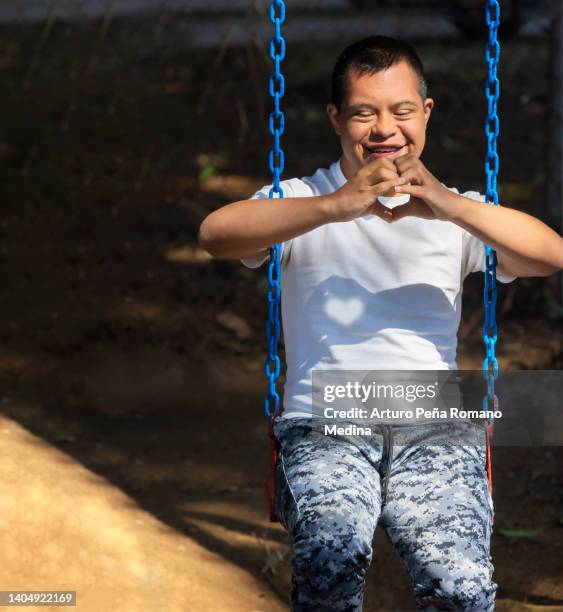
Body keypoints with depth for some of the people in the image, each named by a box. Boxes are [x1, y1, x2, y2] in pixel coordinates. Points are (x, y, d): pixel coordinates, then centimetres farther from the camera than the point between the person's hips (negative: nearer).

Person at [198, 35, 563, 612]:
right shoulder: (300, 203, 15)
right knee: (332, 556, -34)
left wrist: (453, 208, -19)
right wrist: (335, 206, -23)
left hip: (436, 433, 1)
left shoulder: (458, 212, 19)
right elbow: (216, 233, -8)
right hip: (324, 431, -1)